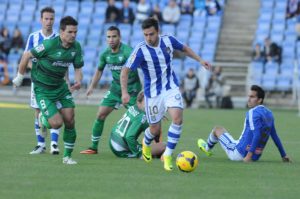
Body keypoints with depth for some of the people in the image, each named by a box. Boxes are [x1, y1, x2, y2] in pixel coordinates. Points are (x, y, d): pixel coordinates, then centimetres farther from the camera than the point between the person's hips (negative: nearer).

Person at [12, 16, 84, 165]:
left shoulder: (76, 47, -6)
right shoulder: (50, 44, -23)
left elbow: (78, 68, 2)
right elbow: (27, 56, -12)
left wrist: (78, 82, -20)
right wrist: (19, 77, -3)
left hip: (60, 86, 5)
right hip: (42, 89, -5)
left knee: (69, 120, -4)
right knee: (57, 123, -14)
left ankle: (67, 156, 12)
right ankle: (43, 120, 23)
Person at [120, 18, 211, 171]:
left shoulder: (168, 41, -9)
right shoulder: (140, 50, -20)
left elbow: (184, 48, 13)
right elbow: (125, 71, -17)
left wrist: (200, 60, 9)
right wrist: (124, 92, -27)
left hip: (171, 88, 2)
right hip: (153, 93, -2)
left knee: (177, 118, -21)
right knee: (155, 129, 6)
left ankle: (168, 155, -9)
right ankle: (146, 143, 44)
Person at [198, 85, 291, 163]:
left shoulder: (253, 113, -19)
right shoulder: (269, 113, 6)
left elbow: (257, 136, -30)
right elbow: (275, 136, 12)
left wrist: (248, 156, -32)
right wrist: (284, 155, 18)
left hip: (239, 154, -7)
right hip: (256, 157, 7)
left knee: (217, 129, 18)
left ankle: (207, 148, 44)